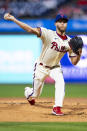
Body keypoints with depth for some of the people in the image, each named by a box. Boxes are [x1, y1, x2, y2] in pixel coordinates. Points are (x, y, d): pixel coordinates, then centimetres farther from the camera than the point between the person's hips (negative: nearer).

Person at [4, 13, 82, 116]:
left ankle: (57, 108, -26)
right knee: (35, 95, 8)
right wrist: (13, 19, -47)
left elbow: (74, 62, -6)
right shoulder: (48, 34, -23)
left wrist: (79, 53, -28)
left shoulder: (70, 42, -10)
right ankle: (28, 92, 46)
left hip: (55, 67, 3)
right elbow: (31, 30, -35)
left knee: (60, 81, -29)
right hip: (41, 67, -3)